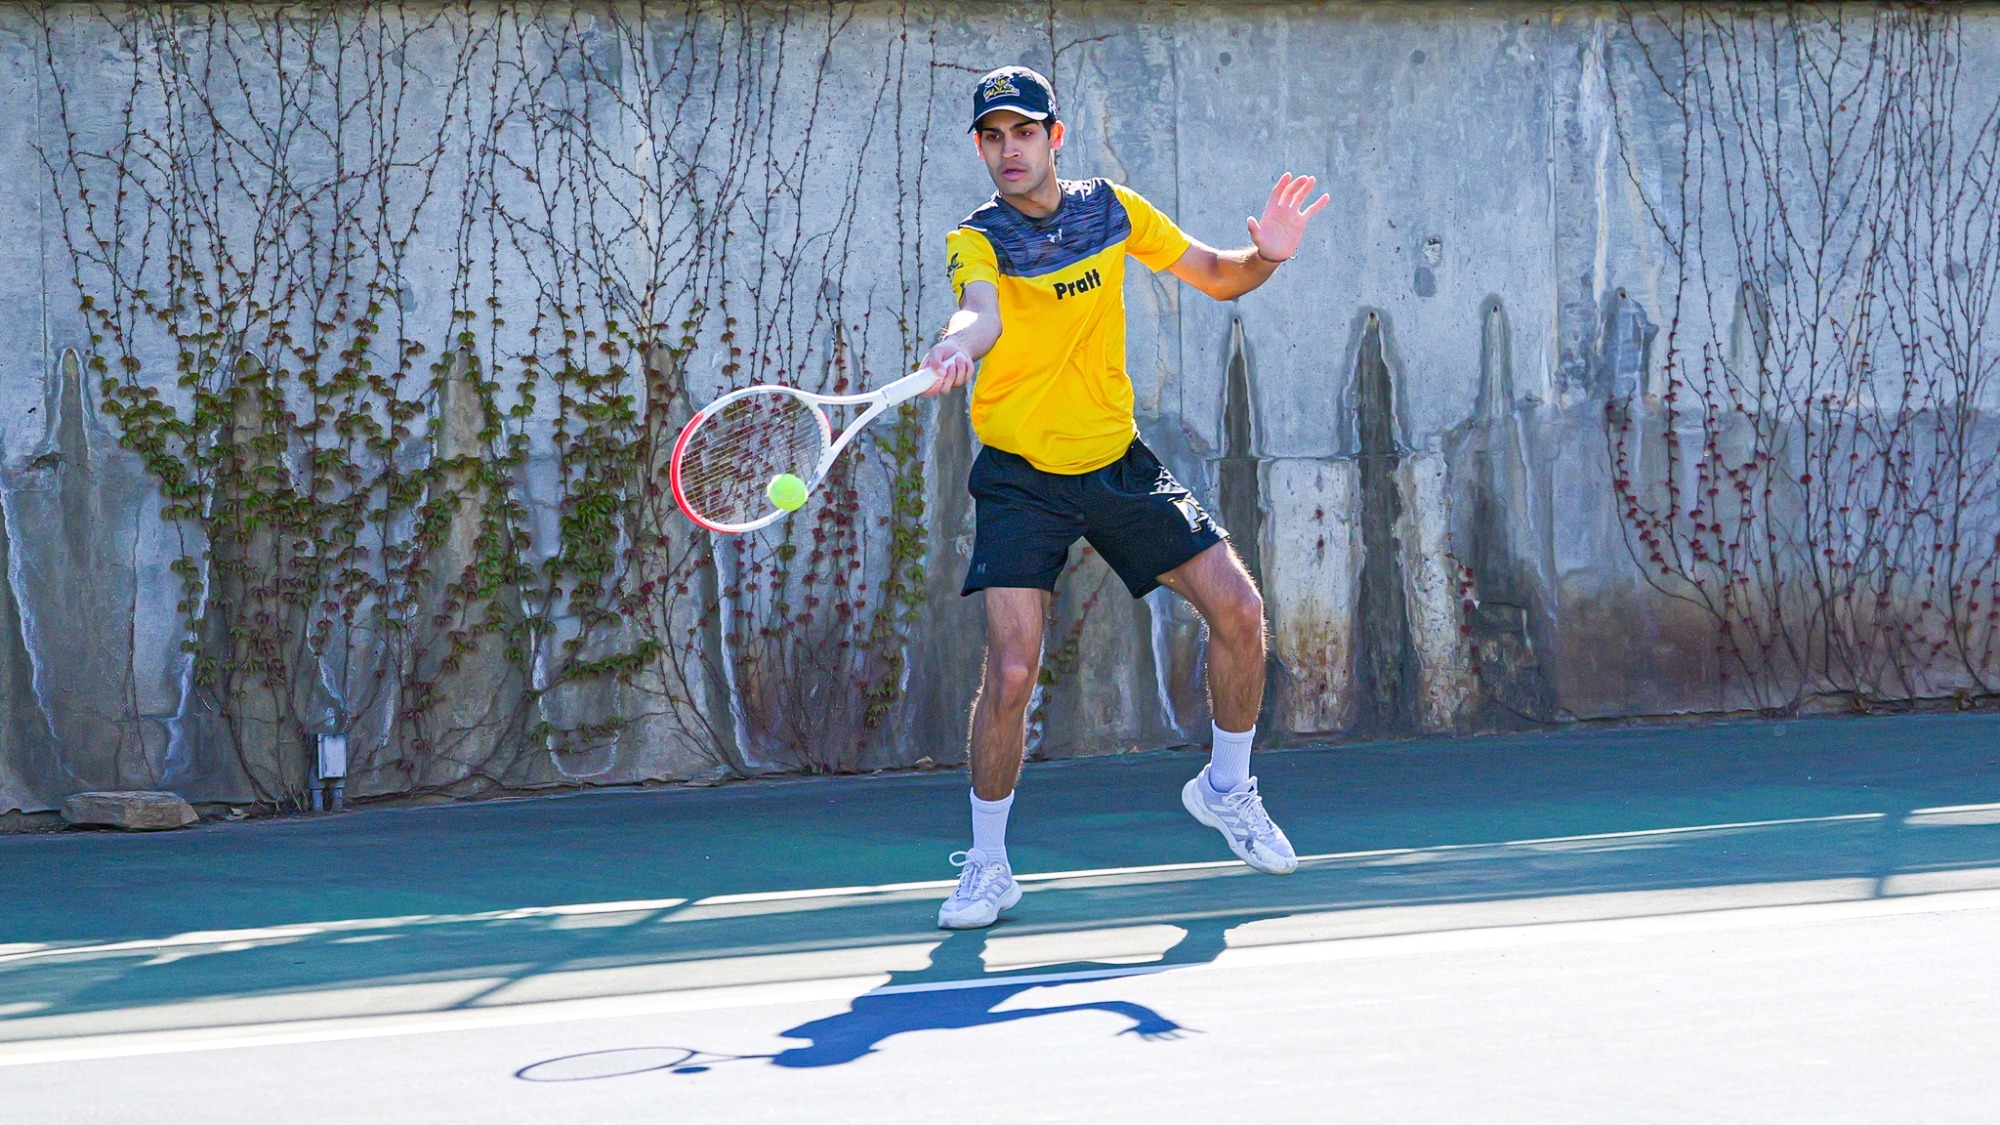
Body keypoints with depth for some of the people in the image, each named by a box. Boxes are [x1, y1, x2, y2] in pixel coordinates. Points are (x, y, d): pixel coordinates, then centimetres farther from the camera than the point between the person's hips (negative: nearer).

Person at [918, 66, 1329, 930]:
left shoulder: (1114, 210, 2)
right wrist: (957, 347, -57)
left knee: (1237, 607, -4)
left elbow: (1216, 277, 12)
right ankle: (986, 865, 2)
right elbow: (984, 313, -33)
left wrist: (1266, 256, -11)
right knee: (1012, 668, -16)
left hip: (1118, 462, 4)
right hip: (1021, 476, -4)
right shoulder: (977, 240, -10)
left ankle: (1225, 787, 21)